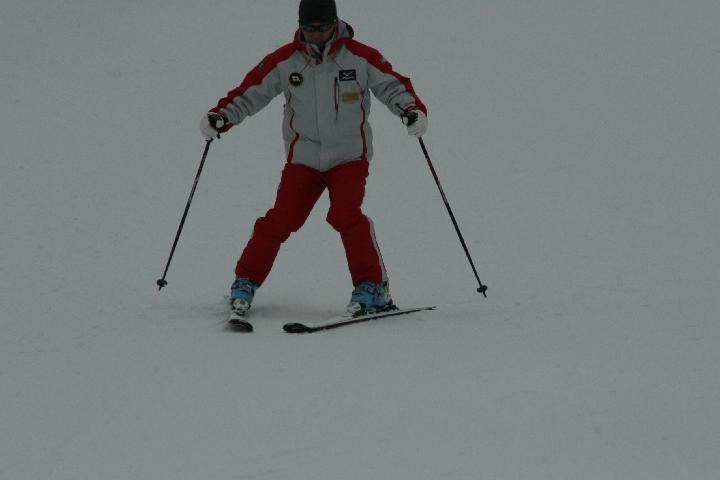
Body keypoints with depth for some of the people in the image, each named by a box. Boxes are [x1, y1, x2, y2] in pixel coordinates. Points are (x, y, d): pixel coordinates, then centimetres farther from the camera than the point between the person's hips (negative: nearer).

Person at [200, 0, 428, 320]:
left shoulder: (359, 57, -6)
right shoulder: (284, 61, -2)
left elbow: (393, 85, -2)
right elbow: (250, 92, 3)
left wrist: (413, 110, -21)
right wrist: (221, 116, -11)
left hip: (349, 157, -1)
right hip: (303, 158, 2)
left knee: (345, 215, -23)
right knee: (282, 220, -10)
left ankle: (373, 286, -13)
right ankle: (245, 283, 5)